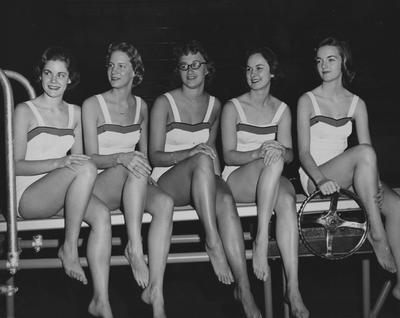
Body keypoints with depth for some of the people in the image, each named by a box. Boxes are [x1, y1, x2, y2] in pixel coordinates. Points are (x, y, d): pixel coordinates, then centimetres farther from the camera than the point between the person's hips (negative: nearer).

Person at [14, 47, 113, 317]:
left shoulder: (75, 113, 15)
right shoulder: (25, 111, -2)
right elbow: (16, 165, -9)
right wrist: (60, 162, -23)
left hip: (59, 194, 5)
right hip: (28, 196, -5)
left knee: (102, 214, -25)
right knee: (87, 168, -31)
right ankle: (69, 248, -20)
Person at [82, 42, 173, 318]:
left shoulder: (141, 106, 14)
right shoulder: (93, 105, -1)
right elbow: (92, 158, -8)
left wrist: (144, 167, -3)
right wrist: (121, 158, -28)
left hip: (133, 187, 4)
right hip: (99, 186, -4)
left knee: (165, 202, -30)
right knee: (135, 169, -37)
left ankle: (155, 292, -34)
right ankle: (135, 247, -36)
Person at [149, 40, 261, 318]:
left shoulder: (215, 105, 13)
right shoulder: (164, 103, -2)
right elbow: (155, 156, -6)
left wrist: (215, 177, 5)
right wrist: (191, 152, -24)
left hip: (202, 181, 3)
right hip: (167, 181, -3)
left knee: (226, 200, -33)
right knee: (202, 161, -37)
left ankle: (244, 288, -39)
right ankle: (212, 241, -38)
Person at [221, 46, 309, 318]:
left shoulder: (282, 110, 14)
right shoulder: (233, 108, 4)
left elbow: (289, 154, 4)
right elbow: (229, 155, -4)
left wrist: (280, 150, -21)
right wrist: (258, 153, -23)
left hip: (271, 181, 3)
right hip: (236, 180, -3)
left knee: (287, 200, -35)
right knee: (274, 162, -37)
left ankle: (293, 288, -40)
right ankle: (261, 241, -38)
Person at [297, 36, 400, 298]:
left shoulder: (357, 104, 11)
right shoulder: (308, 101, 1)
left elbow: (368, 155, 2)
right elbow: (303, 152, -7)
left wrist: (374, 182, -18)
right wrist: (320, 180, -27)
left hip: (347, 177, 4)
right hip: (315, 177, -4)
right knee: (364, 152, -33)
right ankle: (377, 233, -27)